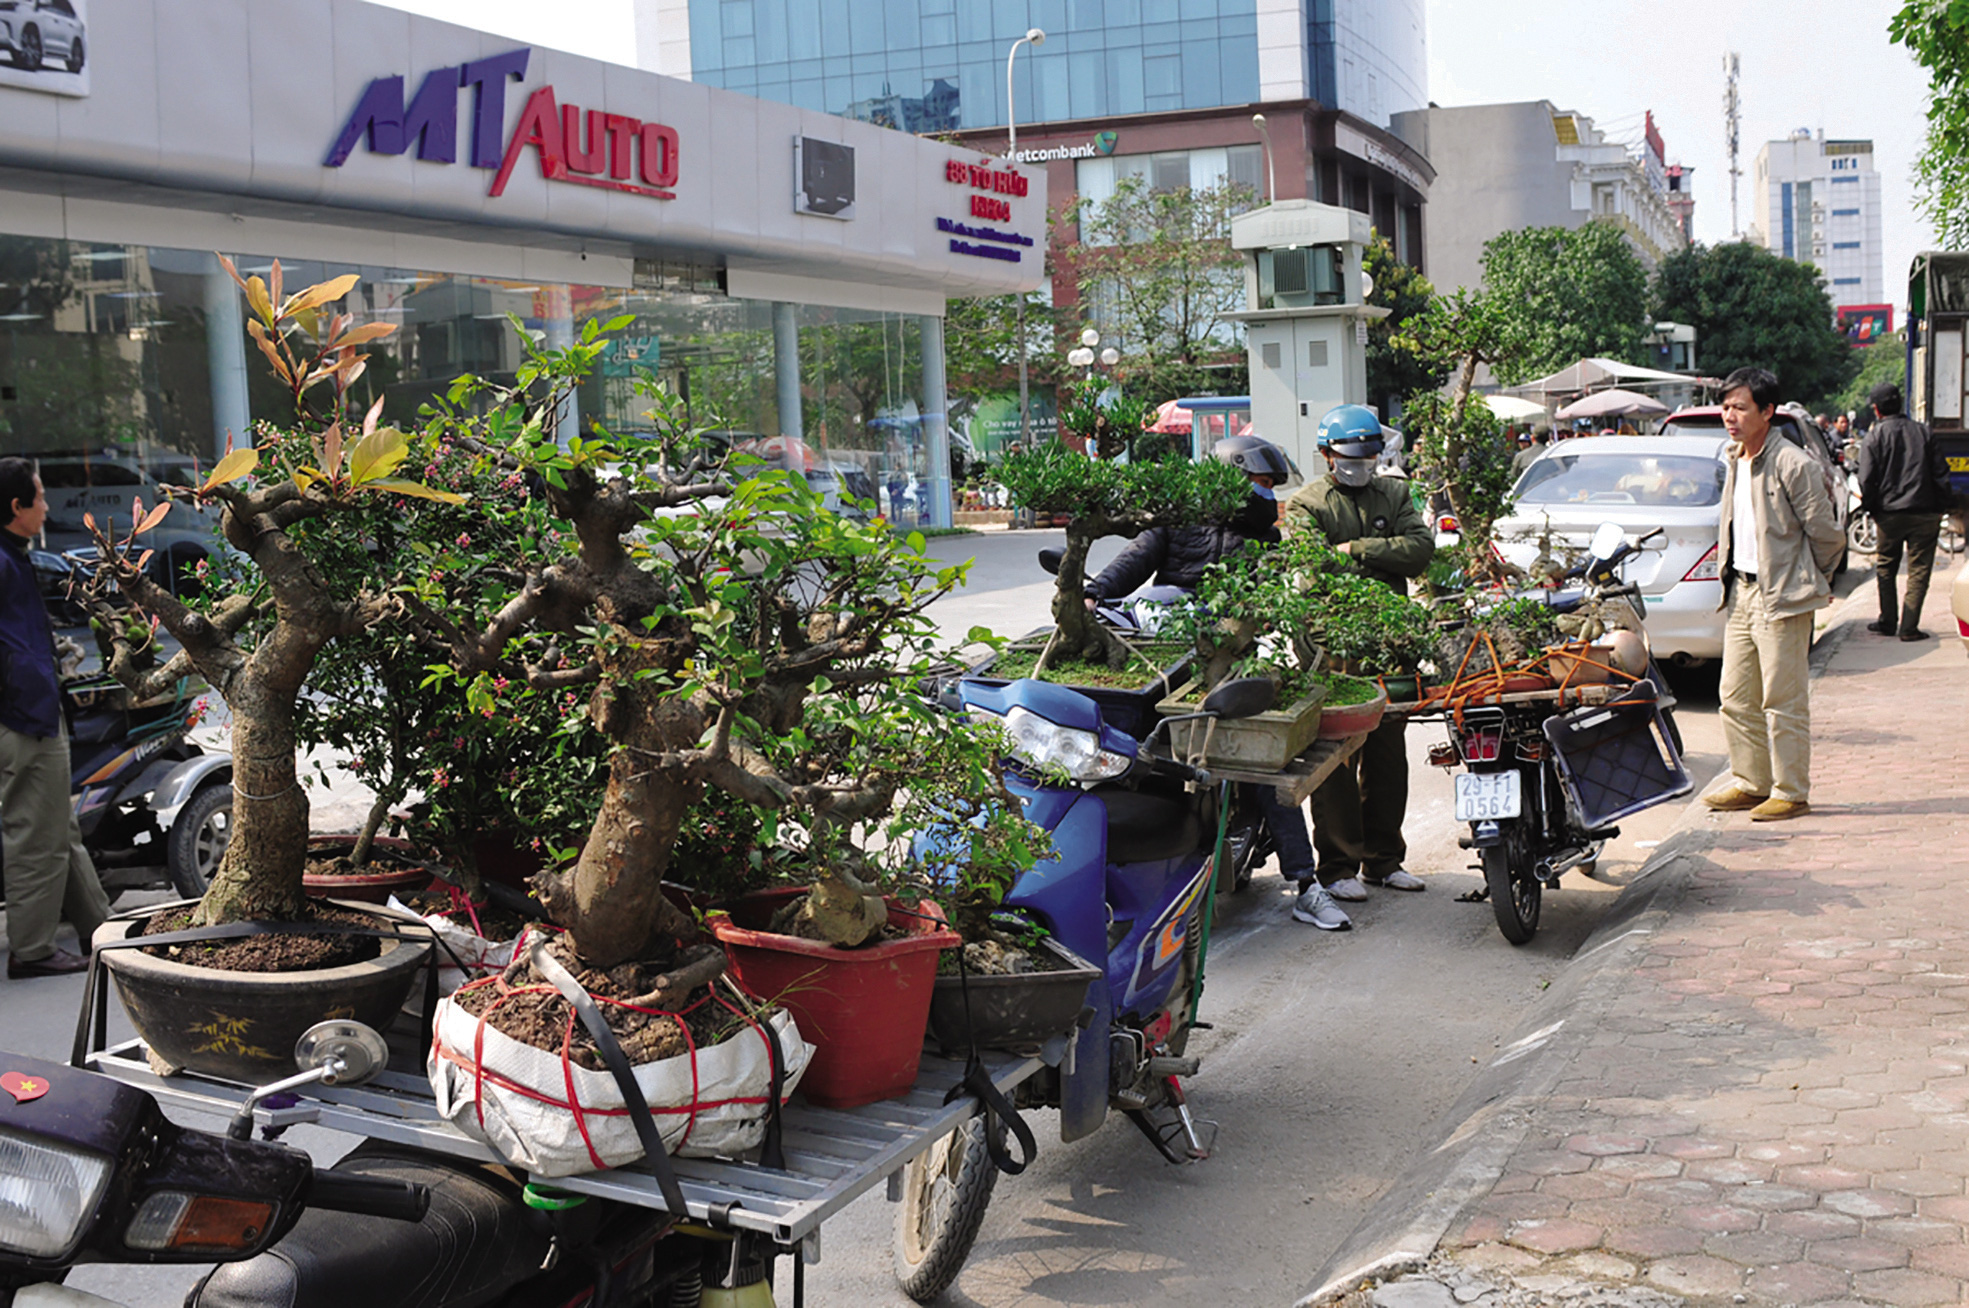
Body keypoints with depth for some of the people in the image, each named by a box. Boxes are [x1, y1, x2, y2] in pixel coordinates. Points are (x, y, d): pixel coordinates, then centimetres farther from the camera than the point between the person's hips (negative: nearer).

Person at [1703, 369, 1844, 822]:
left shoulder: (1792, 464, -15)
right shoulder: (1735, 461, 11)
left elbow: (1826, 533, -9)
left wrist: (1815, 581, 4)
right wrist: (1731, 579, 18)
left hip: (1781, 597, -8)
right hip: (1742, 592, 8)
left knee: (1783, 701, -3)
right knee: (1736, 698, 12)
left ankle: (1791, 793, 6)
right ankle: (1751, 783, 23)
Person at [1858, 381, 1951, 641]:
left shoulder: (1875, 436, -3)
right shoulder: (1923, 431, 3)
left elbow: (1867, 479, -6)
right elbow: (1940, 473, 4)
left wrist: (1868, 505, 9)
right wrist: (1940, 507, 11)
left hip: (1889, 513, -1)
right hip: (1924, 513, 1)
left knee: (1885, 568, 15)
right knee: (1919, 570, 3)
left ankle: (1888, 622, 17)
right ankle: (1909, 627, -2)